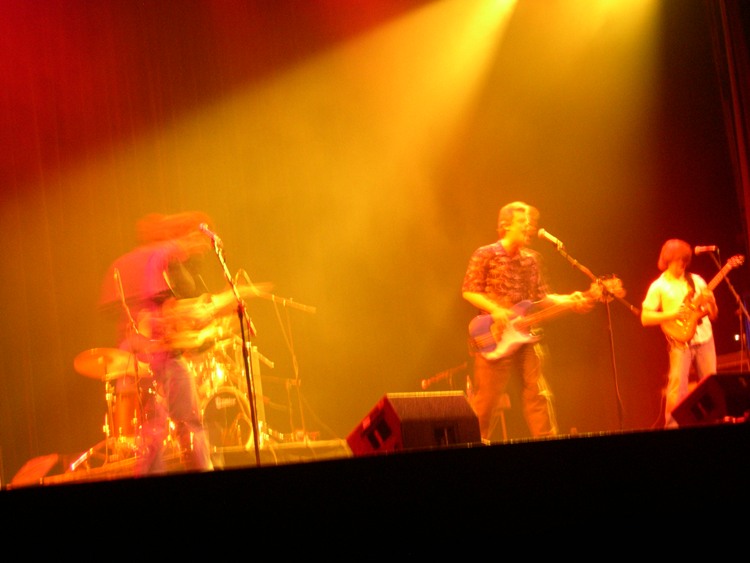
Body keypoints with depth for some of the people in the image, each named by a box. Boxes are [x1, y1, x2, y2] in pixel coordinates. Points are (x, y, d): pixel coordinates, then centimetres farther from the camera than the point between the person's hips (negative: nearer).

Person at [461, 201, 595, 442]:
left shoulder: (532, 259, 13)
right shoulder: (485, 255, -4)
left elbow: (541, 297, 14)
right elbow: (468, 290, -6)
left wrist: (569, 301, -1)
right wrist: (495, 310, -19)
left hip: (525, 336, 5)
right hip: (496, 339, -5)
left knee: (537, 394, 1)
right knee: (486, 399, -3)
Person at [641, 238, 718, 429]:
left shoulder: (696, 281, 12)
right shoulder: (659, 286, 2)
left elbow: (713, 315, 14)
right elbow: (645, 318, -5)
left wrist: (710, 303, -8)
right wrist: (672, 314, -15)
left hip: (705, 339, 4)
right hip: (681, 342, -4)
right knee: (678, 385, -14)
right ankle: (672, 425, -10)